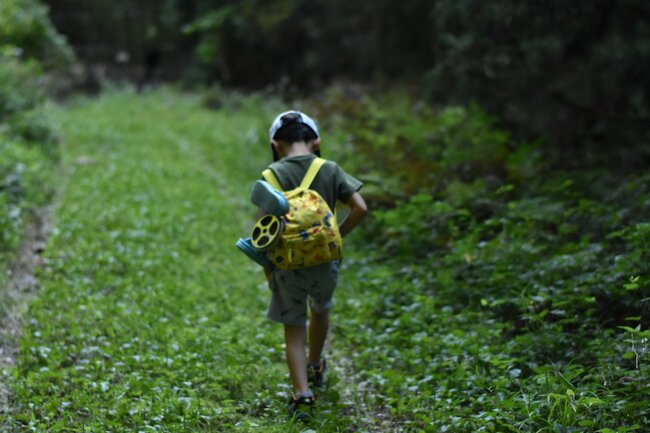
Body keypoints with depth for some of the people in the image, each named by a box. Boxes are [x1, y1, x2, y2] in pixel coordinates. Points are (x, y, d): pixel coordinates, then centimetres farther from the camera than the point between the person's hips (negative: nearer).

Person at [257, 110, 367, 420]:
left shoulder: (274, 173, -10)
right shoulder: (330, 170, -4)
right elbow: (360, 208, -9)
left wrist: (266, 266, -3)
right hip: (325, 261, 3)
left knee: (294, 330, 9)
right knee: (320, 311, 30)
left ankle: (302, 393, -5)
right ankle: (315, 367, 50)